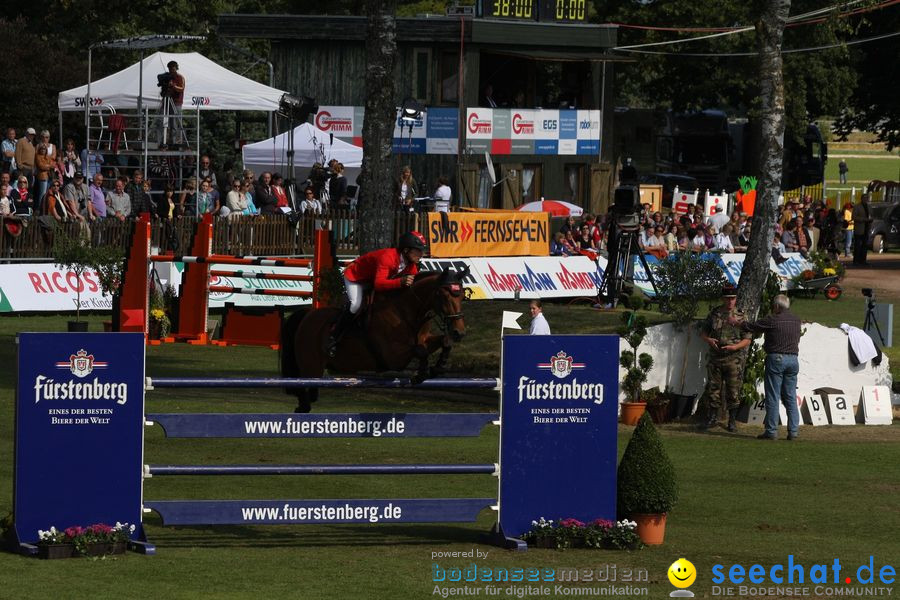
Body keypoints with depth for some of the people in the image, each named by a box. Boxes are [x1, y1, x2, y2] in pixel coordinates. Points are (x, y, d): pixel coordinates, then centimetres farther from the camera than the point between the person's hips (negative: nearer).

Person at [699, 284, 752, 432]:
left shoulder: (740, 317, 0)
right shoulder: (714, 314, 8)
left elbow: (747, 340, -1)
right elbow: (703, 331, 16)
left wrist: (734, 347, -18)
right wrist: (708, 339, -7)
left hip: (733, 359, -3)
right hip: (715, 358, 3)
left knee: (733, 391, -1)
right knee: (713, 389, 6)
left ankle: (732, 421, 8)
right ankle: (712, 418, 17)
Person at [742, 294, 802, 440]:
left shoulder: (772, 320, -9)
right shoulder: (796, 320, 9)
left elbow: (751, 327, -2)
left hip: (776, 358, -6)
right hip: (793, 360, 6)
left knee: (772, 397, -2)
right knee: (790, 398, 9)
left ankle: (771, 431, -3)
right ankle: (793, 431, 4)